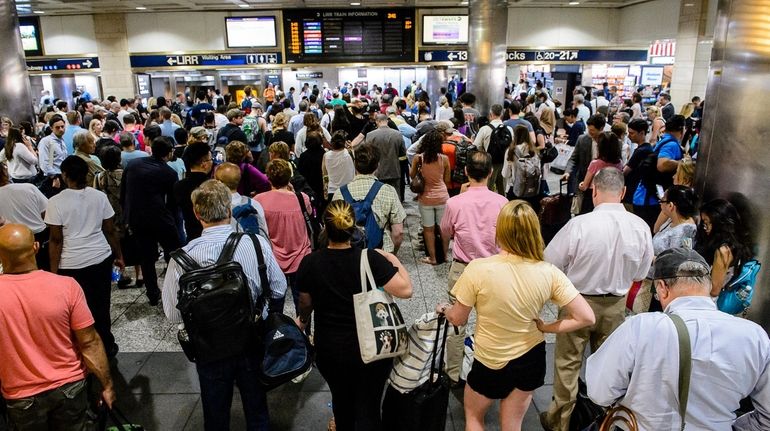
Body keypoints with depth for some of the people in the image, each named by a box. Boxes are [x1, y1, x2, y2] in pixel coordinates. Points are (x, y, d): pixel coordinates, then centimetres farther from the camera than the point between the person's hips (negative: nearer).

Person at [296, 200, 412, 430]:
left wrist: (303, 320, 25)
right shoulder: (371, 259, -20)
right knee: (368, 407, 11)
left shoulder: (310, 263, -13)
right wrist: (394, 260, -3)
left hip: (329, 349, 2)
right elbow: (405, 290, -19)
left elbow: (305, 303, 3)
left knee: (342, 399, 25)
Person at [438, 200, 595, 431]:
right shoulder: (549, 272, -18)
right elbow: (586, 317, -15)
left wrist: (444, 309, 8)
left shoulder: (479, 268, -27)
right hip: (532, 358, 3)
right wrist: (545, 328, -4)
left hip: (492, 363, -3)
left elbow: (458, 319, -14)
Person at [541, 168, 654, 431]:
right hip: (616, 305, 4)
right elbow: (640, 274, 1)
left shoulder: (580, 224, -24)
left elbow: (550, 262, -14)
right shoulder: (641, 227, -11)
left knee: (568, 364, 12)